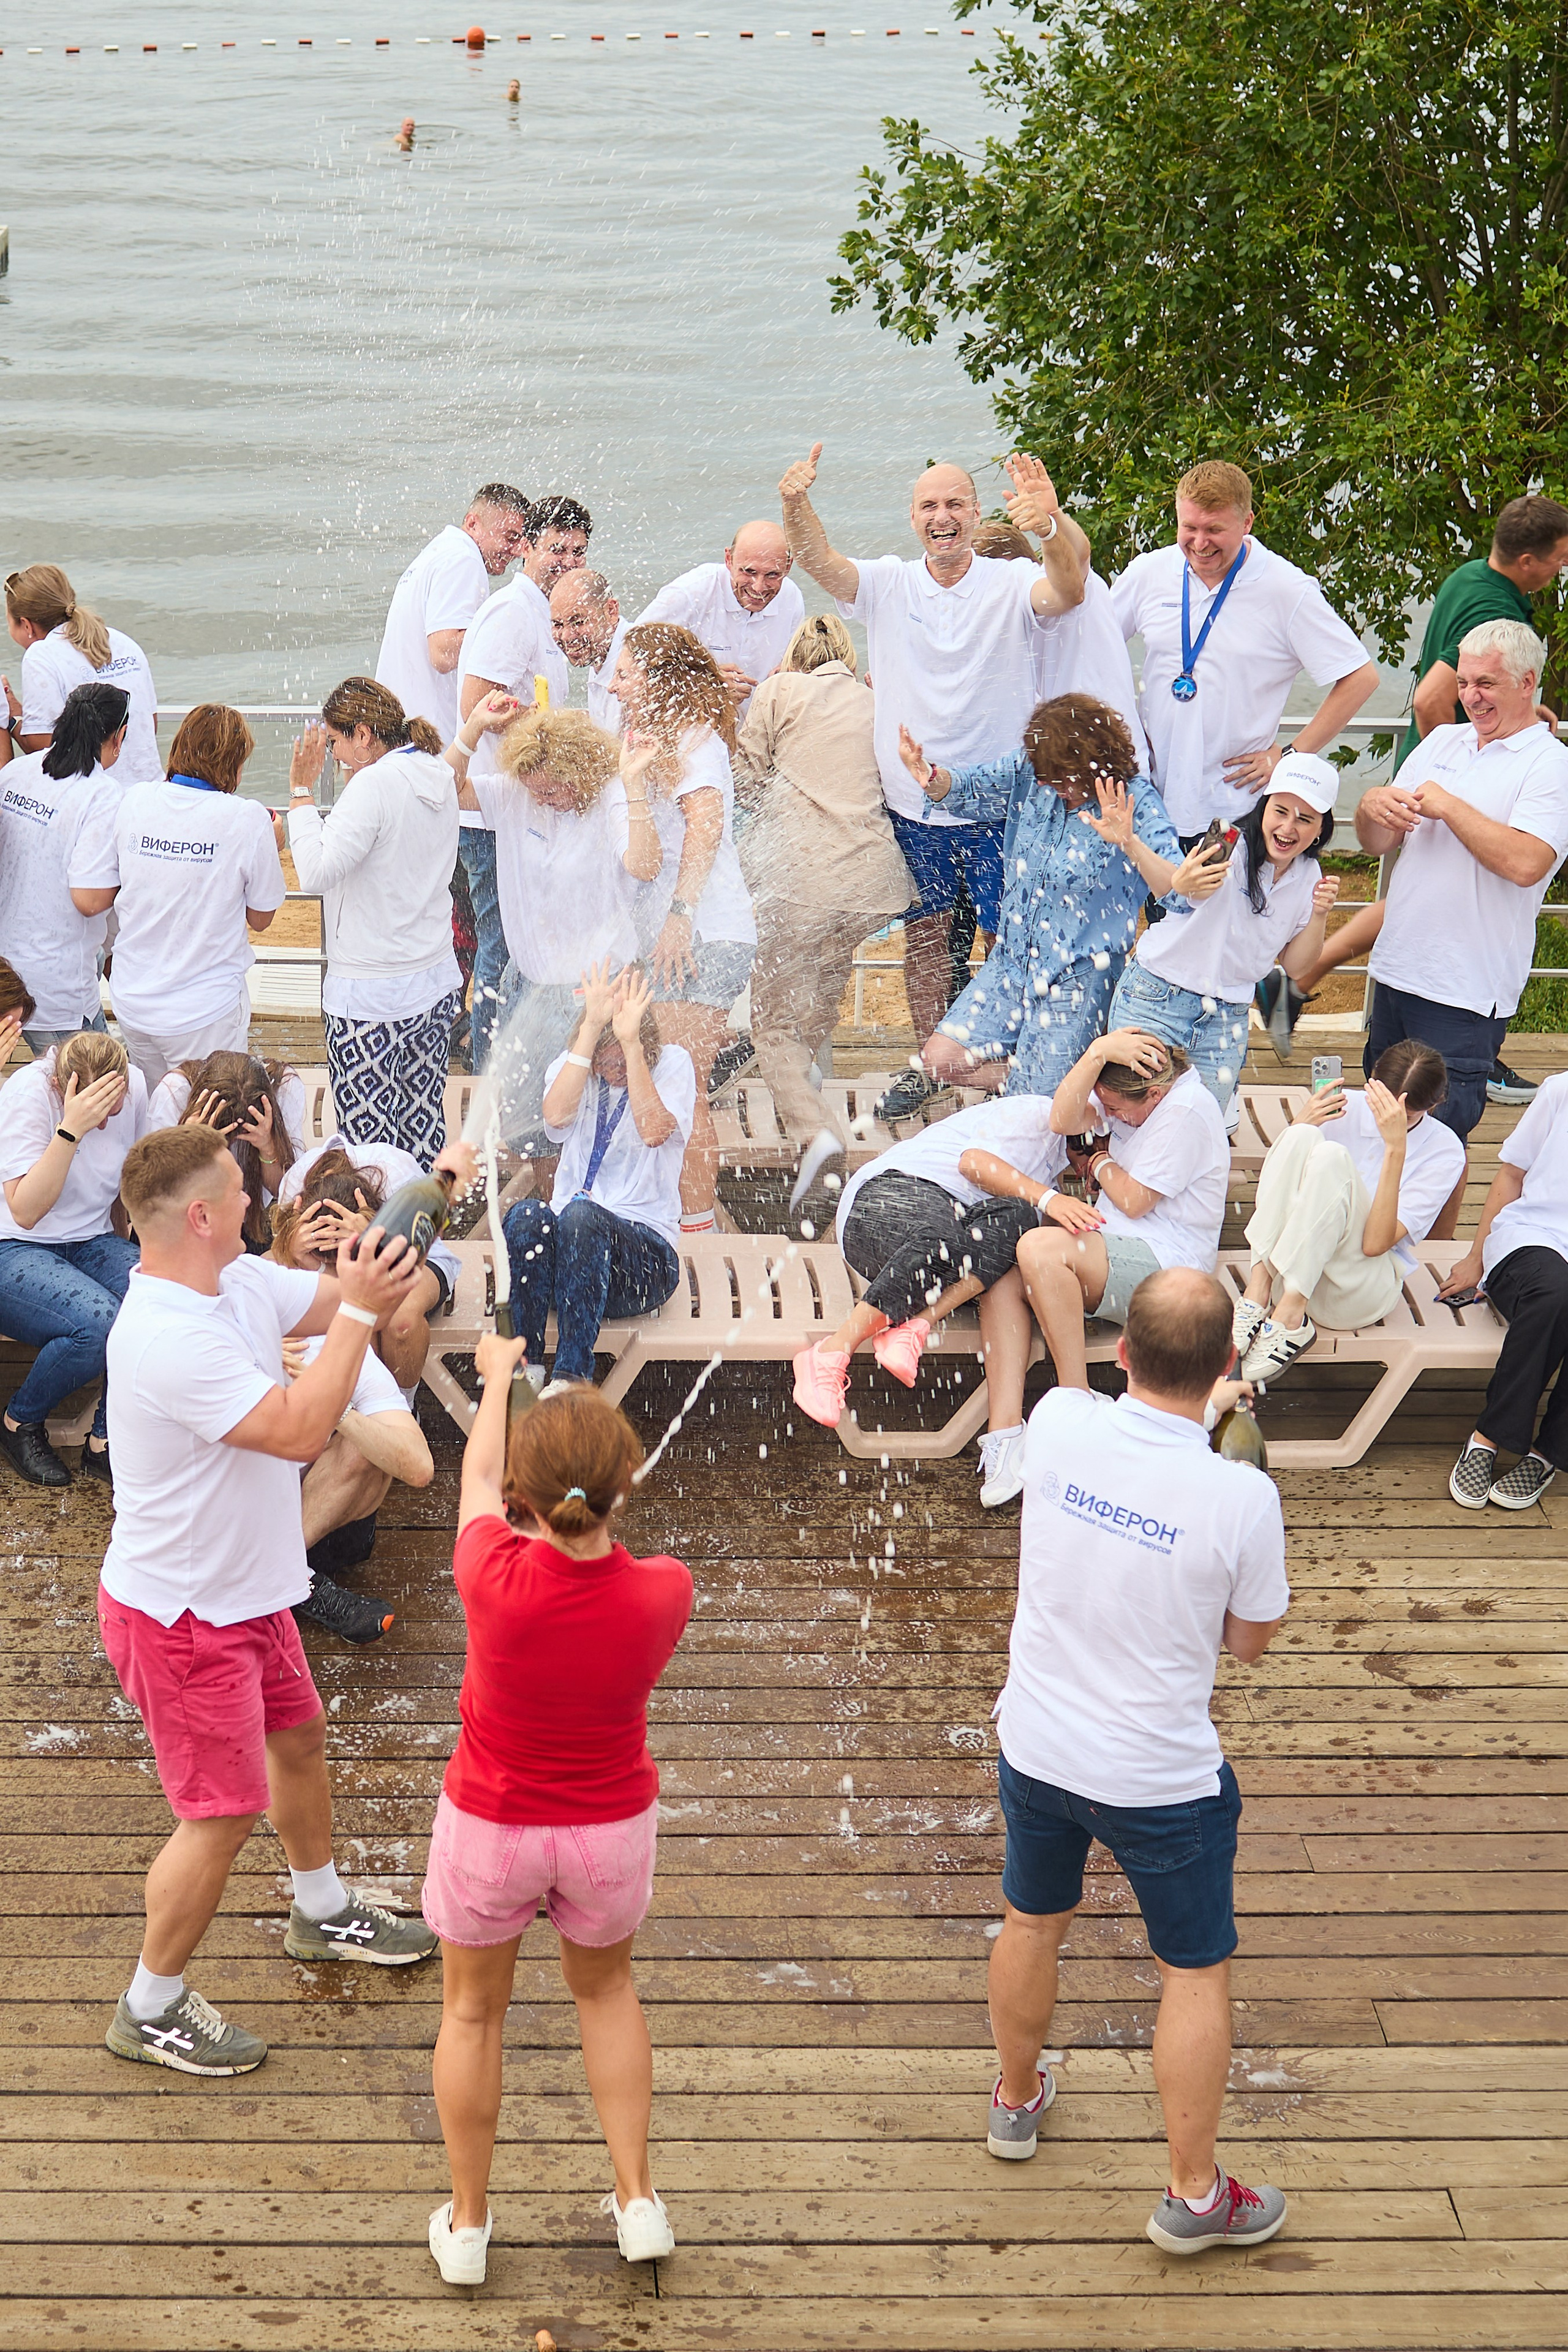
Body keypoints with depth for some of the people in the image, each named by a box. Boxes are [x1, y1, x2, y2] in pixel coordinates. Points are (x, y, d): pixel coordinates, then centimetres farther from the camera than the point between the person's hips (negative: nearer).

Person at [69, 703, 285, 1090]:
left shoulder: (132, 802, -5)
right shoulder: (247, 819, -14)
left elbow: (88, 900, -2)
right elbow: (260, 918, -2)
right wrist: (270, 847, 13)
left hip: (132, 1000, 4)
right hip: (205, 1010, -4)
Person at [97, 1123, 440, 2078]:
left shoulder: (240, 1280, -4)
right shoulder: (168, 1339, -33)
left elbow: (336, 1300, 7)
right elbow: (300, 1428, -35)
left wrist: (401, 1234, -11)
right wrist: (360, 1311, -31)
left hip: (245, 1591, 10)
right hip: (183, 1614, -10)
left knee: (299, 1736, 27)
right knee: (224, 1811, 0)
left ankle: (324, 1913, 52)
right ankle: (151, 2009, 18)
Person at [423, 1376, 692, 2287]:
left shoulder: (495, 1576, -30)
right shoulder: (663, 1593, -27)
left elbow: (479, 1478, -8)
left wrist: (499, 1373, 10)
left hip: (490, 1827, -1)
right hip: (612, 1827, 1)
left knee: (474, 2011, 22)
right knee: (606, 1987, 29)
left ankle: (467, 2223, 36)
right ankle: (638, 2199, 31)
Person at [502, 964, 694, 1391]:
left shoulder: (672, 1063, 3)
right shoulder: (572, 1064, 10)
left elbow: (653, 1130, -18)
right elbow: (556, 1115, -15)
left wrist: (631, 1042, -22)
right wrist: (593, 1028, -19)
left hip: (646, 1252, -3)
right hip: (567, 1242, 3)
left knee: (582, 1214, -36)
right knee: (527, 1217, -32)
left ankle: (570, 1379, -43)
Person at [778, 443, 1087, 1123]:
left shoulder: (1010, 586, -10)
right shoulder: (888, 585, -1)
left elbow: (1066, 592, -31)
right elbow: (820, 563, -17)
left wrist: (1052, 523, -52)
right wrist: (796, 505, -39)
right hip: (913, 804, 3)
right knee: (923, 933, 15)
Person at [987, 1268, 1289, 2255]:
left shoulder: (1059, 1424, -17)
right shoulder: (1241, 1497, -27)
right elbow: (1252, 1641, -9)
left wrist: (1194, 1425, 10)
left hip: (1038, 1749, 4)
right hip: (1163, 1778, -4)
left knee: (1033, 1924, 28)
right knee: (1197, 1972, 15)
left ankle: (1017, 2100, 51)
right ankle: (1195, 2194, 26)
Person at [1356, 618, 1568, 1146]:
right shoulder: (1441, 742, 13)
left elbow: (1525, 863, -24)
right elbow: (1379, 844, 15)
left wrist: (1448, 807, -16)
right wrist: (1373, 806, -8)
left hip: (1465, 997, -7)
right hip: (1395, 970, 7)